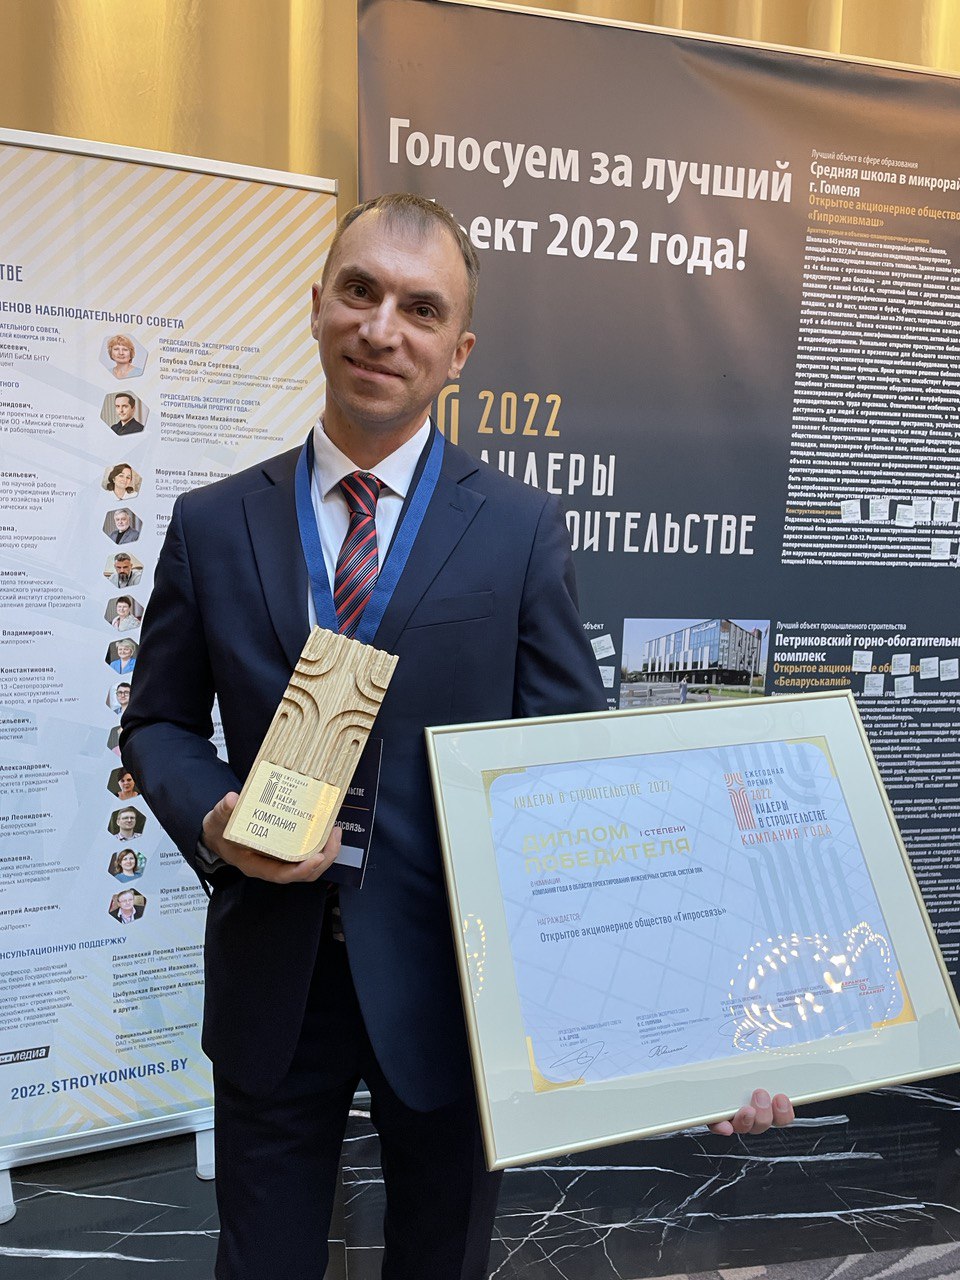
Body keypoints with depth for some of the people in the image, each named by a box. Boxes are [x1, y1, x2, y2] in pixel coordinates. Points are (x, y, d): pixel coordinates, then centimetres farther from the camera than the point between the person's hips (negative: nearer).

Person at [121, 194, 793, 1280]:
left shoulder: (522, 528, -6)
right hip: (270, 981, 2)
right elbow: (160, 721, 7)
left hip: (451, 983, -1)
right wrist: (211, 820, -14)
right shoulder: (212, 525, 0)